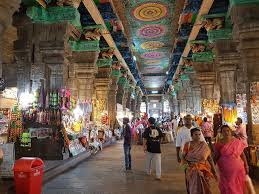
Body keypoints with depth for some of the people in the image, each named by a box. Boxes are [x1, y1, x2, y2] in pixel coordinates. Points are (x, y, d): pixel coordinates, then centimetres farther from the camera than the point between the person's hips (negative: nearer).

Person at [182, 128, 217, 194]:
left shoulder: (204, 145, -1)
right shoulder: (188, 145, -4)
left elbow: (210, 159, 1)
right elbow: (183, 157, -1)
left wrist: (214, 172, 1)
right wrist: (187, 163, -18)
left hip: (204, 170, 1)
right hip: (192, 171, -1)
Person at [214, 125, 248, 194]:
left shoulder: (237, 142, -3)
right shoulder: (219, 144, -7)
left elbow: (242, 154, 4)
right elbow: (216, 156, -1)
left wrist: (246, 166, 4)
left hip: (238, 169, 1)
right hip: (225, 170, -1)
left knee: (238, 187, 15)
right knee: (227, 188, 8)